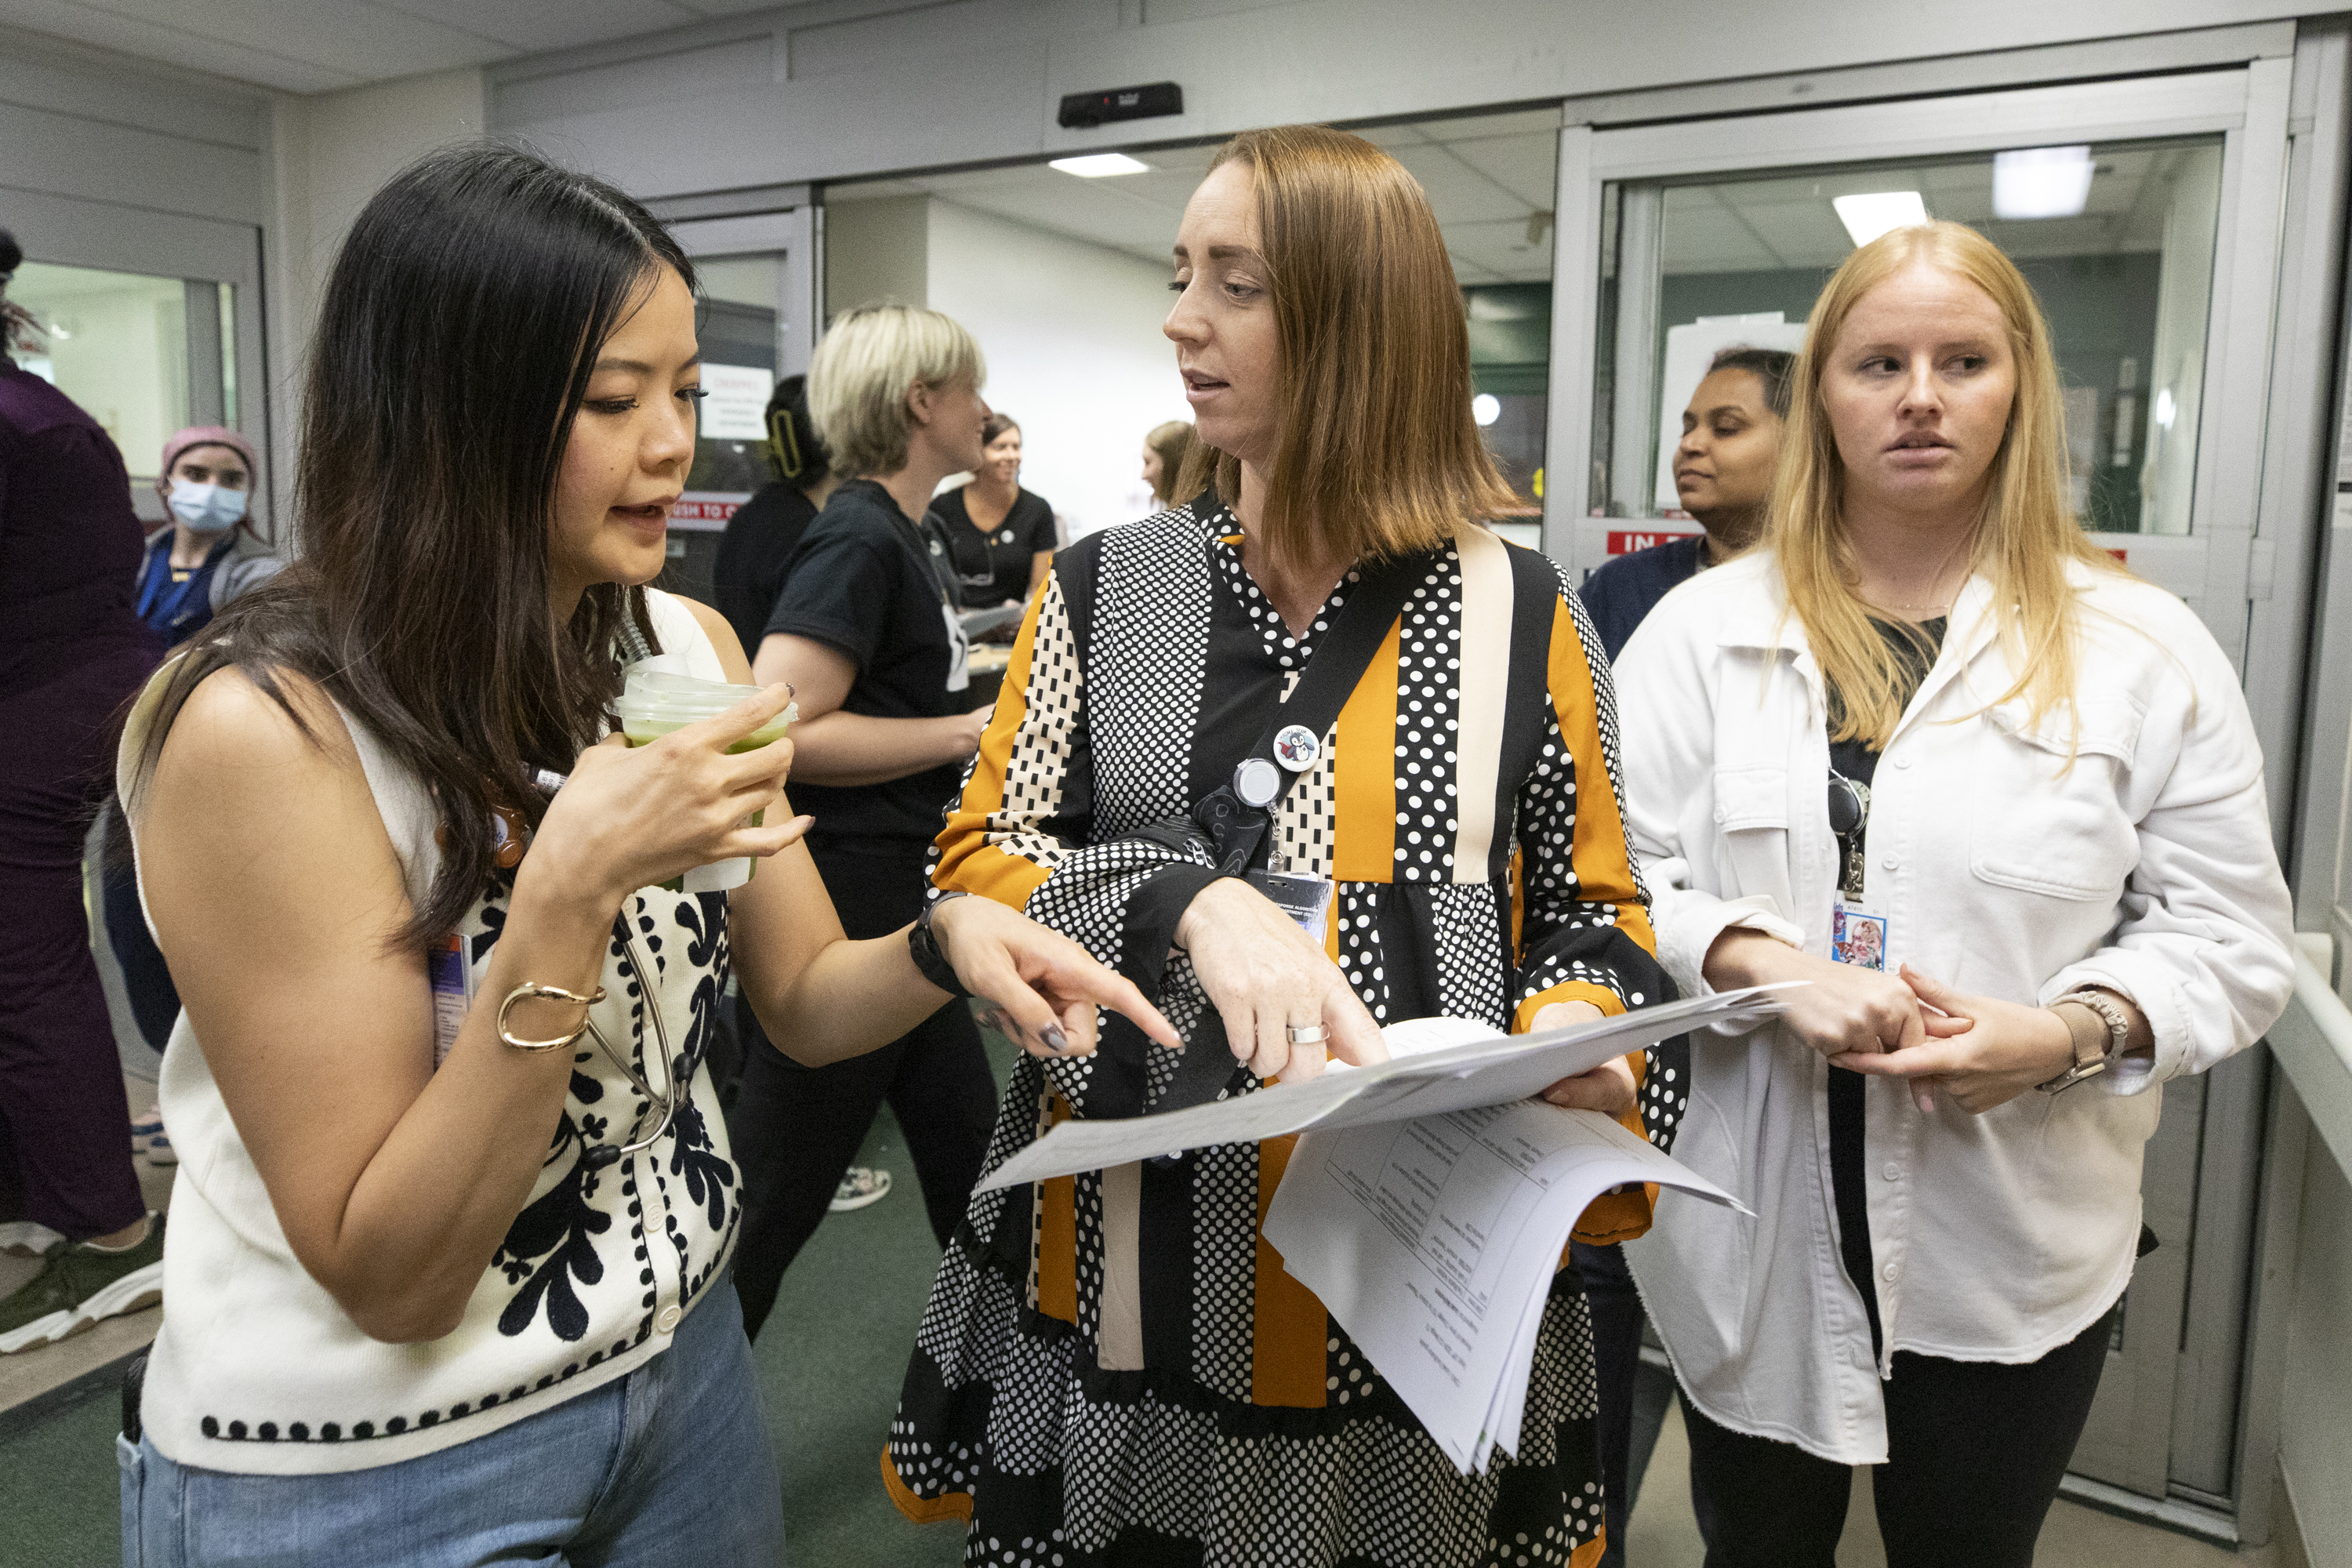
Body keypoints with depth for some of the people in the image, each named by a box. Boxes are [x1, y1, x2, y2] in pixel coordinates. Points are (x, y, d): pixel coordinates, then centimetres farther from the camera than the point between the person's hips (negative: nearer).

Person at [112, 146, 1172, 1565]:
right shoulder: (264, 730, -24)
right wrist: (570, 890, -33)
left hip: (684, 1367, 6)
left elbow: (803, 999, 1)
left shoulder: (691, 650, -5)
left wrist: (946, 944, -20)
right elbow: (389, 1276, -21)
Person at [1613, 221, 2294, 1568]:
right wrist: (1769, 972, -22)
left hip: (2011, 1252, 0)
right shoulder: (1704, 627, -2)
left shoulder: (2147, 650, -3)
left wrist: (2071, 1032, -19)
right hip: (1751, 1226, 0)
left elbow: (2228, 936, -1)